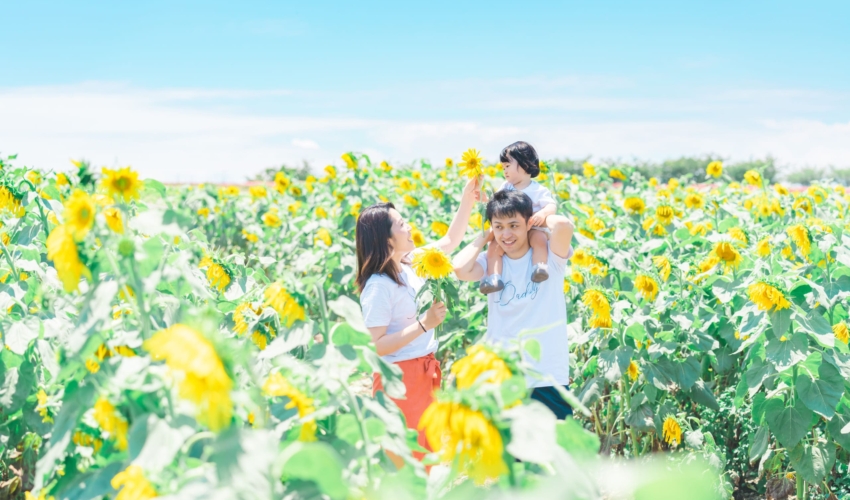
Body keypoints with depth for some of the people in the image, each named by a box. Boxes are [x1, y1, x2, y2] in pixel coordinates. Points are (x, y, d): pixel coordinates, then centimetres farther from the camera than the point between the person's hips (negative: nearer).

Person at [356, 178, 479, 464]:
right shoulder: (378, 286, -20)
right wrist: (424, 324, -24)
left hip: (423, 375, 8)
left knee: (424, 458, 15)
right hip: (398, 379, -8)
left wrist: (467, 201, 9)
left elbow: (449, 242, 17)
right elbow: (376, 346, -22)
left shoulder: (410, 265, 4)